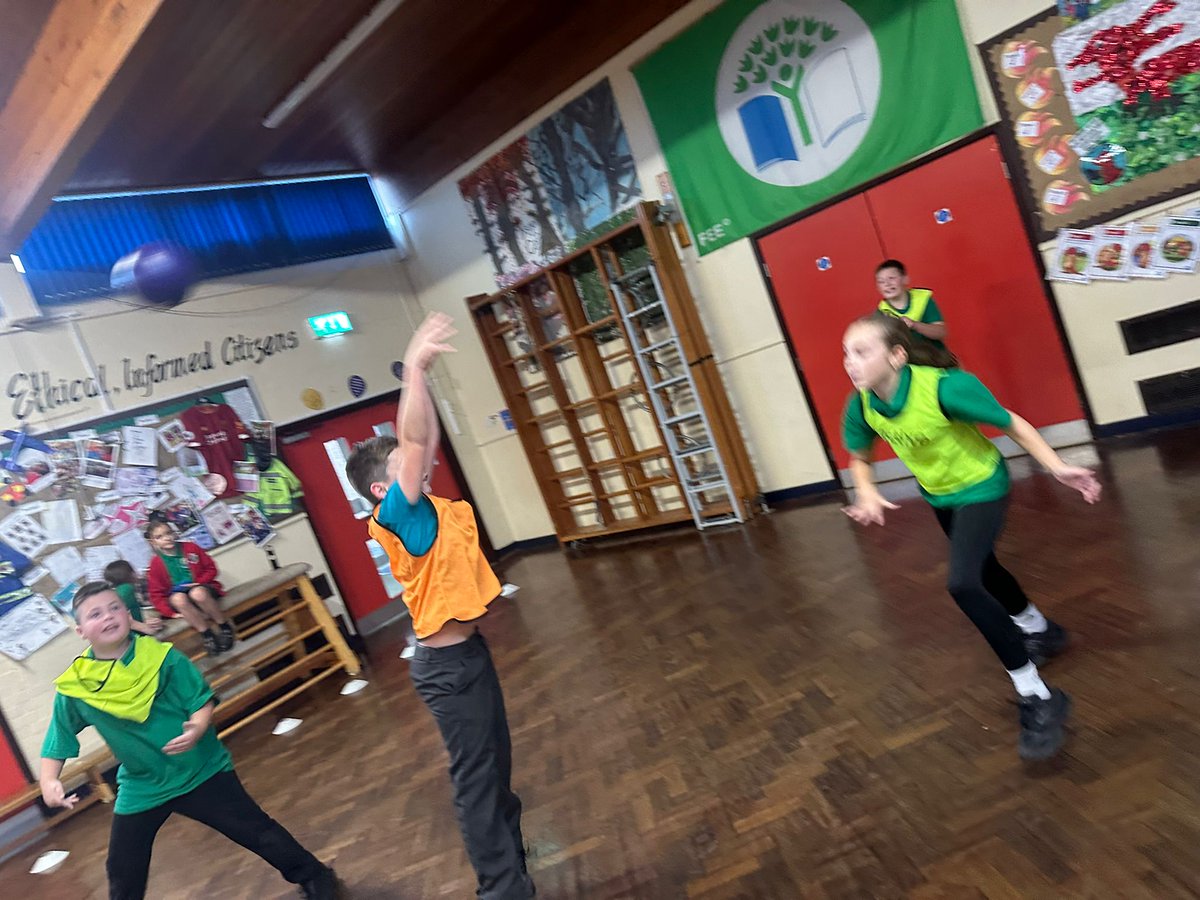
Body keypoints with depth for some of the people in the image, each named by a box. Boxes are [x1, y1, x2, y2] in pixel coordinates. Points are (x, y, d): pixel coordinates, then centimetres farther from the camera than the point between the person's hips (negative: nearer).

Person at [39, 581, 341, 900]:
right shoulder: (74, 686, -9)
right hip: (140, 788, 3)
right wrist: (49, 781, -14)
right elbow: (57, 742, 2)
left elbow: (202, 699, -13)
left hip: (201, 771, -2)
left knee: (257, 830, 2)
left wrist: (198, 728, -32)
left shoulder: (161, 656, -15)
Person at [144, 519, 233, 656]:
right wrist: (171, 613, -11)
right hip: (179, 595, 1)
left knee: (197, 593, -38)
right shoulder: (156, 564, 4)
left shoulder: (190, 547, 5)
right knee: (178, 598, -37)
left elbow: (211, 569, 8)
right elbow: (157, 594, 2)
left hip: (201, 588, 0)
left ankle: (225, 627, -22)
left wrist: (198, 583, -11)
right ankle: (207, 635, -31)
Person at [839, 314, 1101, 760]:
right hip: (939, 494, 7)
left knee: (963, 584, -24)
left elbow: (1012, 424, -21)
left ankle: (1039, 698, -6)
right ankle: (1038, 630, 59)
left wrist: (1057, 467, -27)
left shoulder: (944, 387, -35)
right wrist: (867, 493, -21)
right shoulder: (861, 405, -20)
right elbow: (859, 458, -2)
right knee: (982, 570, 27)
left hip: (980, 487, -6)